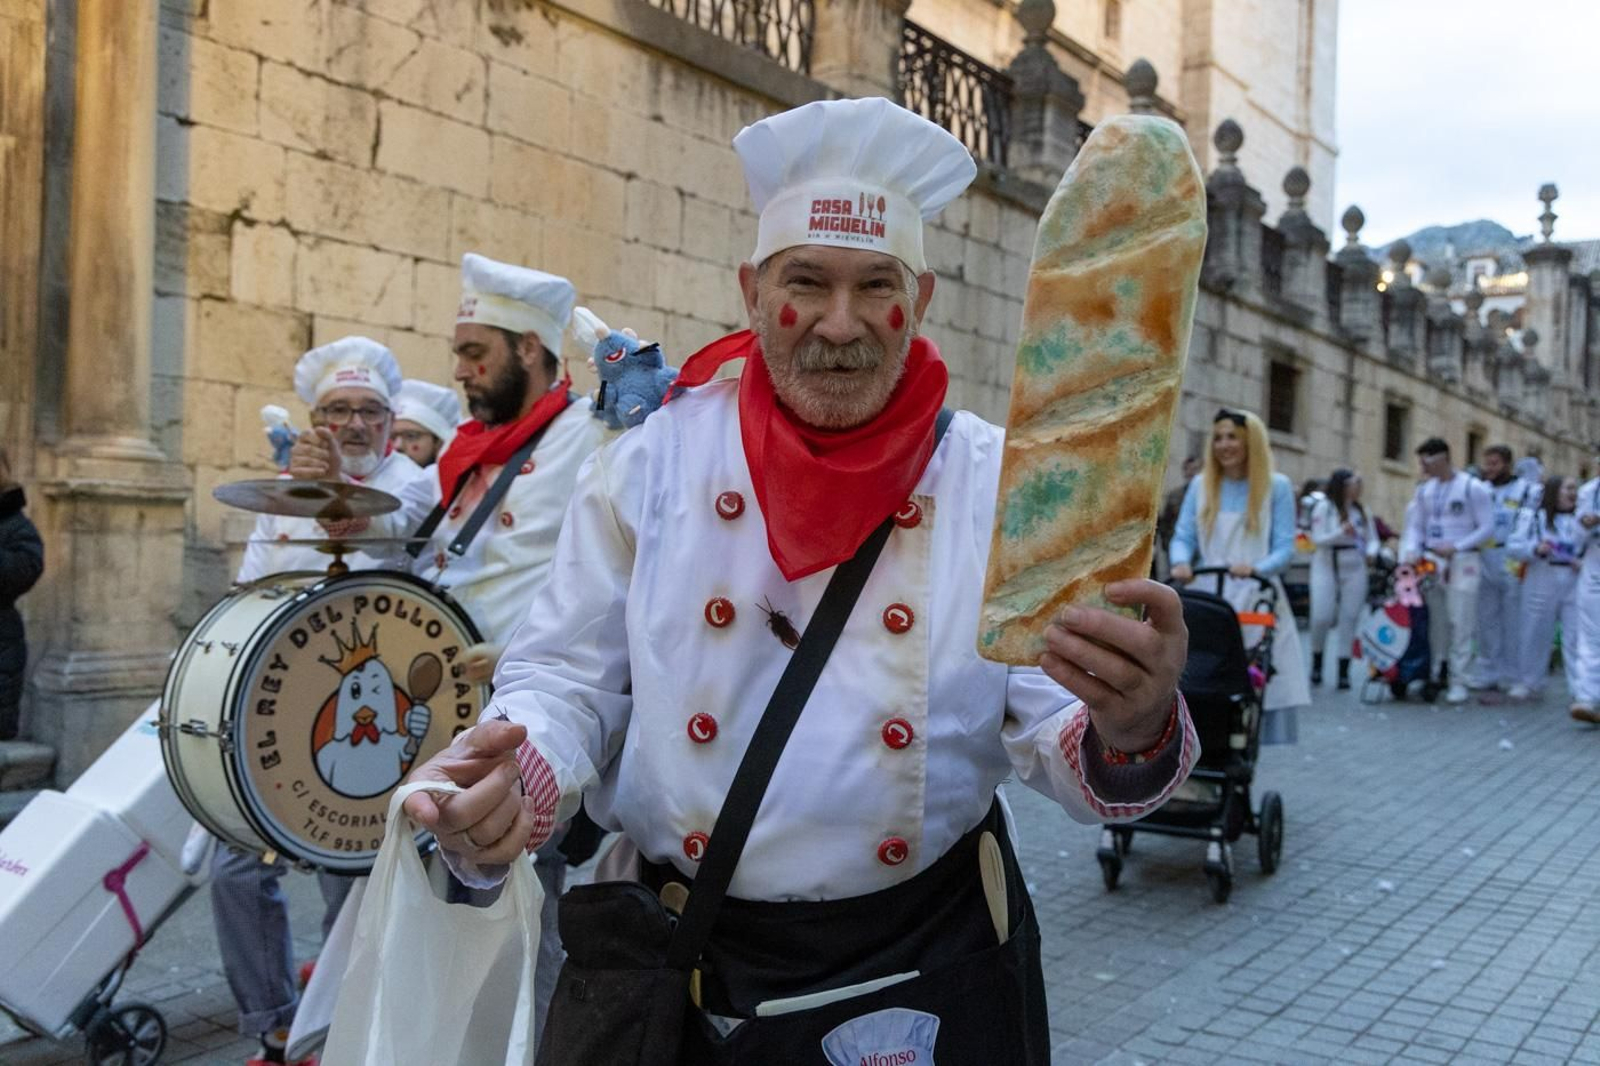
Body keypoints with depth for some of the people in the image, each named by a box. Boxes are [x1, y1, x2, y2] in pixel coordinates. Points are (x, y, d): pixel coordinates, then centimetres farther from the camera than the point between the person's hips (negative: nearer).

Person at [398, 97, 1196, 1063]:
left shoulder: (1003, 486, -7)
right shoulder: (650, 467, -5)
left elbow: (1055, 723, -11)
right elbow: (566, 682, -3)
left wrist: (1132, 731, -34)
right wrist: (508, 775, -24)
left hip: (930, 966, 0)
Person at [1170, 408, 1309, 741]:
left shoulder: (1276, 487, 5)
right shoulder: (1201, 486, 12)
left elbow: (1285, 547, -1)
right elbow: (1183, 536, 9)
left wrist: (1255, 568, -21)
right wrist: (1181, 562, -14)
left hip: (1257, 601, -2)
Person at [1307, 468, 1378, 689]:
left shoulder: (1362, 510, 11)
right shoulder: (1324, 507, -3)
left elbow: (1373, 538, 11)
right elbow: (1317, 539, -9)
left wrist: (1371, 552, -10)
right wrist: (1342, 532, -23)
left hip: (1354, 568, 4)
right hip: (1327, 566, -4)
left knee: (1349, 619, 2)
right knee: (1322, 617, -9)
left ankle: (1343, 671, 7)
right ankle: (1316, 662, 15)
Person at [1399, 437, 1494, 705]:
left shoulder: (1472, 488, -5)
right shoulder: (1424, 490, 11)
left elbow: (1487, 528, -5)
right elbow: (1416, 525, 10)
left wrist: (1455, 547, -15)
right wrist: (1412, 550, -9)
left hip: (1461, 562, -5)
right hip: (1430, 561, 5)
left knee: (1460, 624, -5)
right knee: (1433, 621, 7)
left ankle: (1458, 681, -1)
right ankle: (1436, 673, 16)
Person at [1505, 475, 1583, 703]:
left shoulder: (1580, 520, 11)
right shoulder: (1533, 517, 5)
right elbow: (1513, 547, 0)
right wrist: (1536, 549, -16)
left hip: (1574, 583, 1)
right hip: (1542, 580, -1)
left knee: (1576, 635, -3)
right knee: (1534, 633, 6)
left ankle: (1581, 690, 1)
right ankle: (1528, 683, 19)